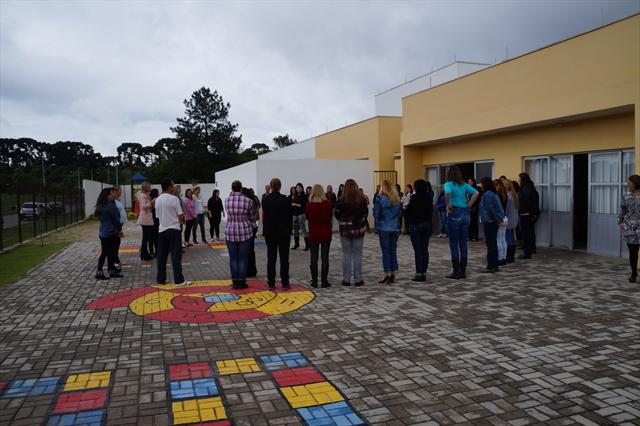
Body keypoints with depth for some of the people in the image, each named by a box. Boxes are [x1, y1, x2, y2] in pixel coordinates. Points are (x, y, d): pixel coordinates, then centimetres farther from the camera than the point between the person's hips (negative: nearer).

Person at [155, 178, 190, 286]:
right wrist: (181, 219, 11)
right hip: (173, 229, -6)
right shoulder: (174, 199, -11)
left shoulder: (157, 200, 7)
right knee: (176, 255, -4)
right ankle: (179, 280, -4)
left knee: (161, 255, 9)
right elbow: (180, 216, -10)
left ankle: (161, 279, 14)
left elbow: (158, 216, 13)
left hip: (162, 229, 6)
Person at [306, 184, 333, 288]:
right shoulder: (328, 203, -10)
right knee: (325, 258, 5)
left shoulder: (309, 205, -10)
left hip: (313, 234, 0)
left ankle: (314, 281, 11)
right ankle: (324, 281, 7)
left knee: (314, 258, 7)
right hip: (326, 233, 0)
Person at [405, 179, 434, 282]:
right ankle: (424, 273, 11)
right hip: (427, 225, 5)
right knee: (425, 250, 8)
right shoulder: (429, 197, 1)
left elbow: (407, 212, -10)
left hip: (415, 225, -5)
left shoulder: (414, 197, -14)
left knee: (418, 251, -2)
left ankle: (418, 274, -2)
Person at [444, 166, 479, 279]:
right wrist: (469, 205, 5)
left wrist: (448, 205, -13)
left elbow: (447, 193, -27)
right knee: (463, 243, 9)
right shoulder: (464, 185, 10)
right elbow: (476, 193, 1)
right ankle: (463, 271, 15)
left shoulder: (448, 184, -7)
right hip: (465, 214, 6)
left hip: (454, 214, -6)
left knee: (454, 244, 1)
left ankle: (456, 272, 4)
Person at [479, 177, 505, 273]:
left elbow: (490, 209, -19)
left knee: (490, 244, -5)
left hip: (489, 222, -9)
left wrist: (497, 220, -12)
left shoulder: (487, 194, -15)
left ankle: (491, 266, -2)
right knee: (493, 244, 14)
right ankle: (494, 265, 20)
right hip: (494, 222, 9)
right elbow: (499, 208, 15)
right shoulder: (494, 194, 14)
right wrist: (499, 219, 10)